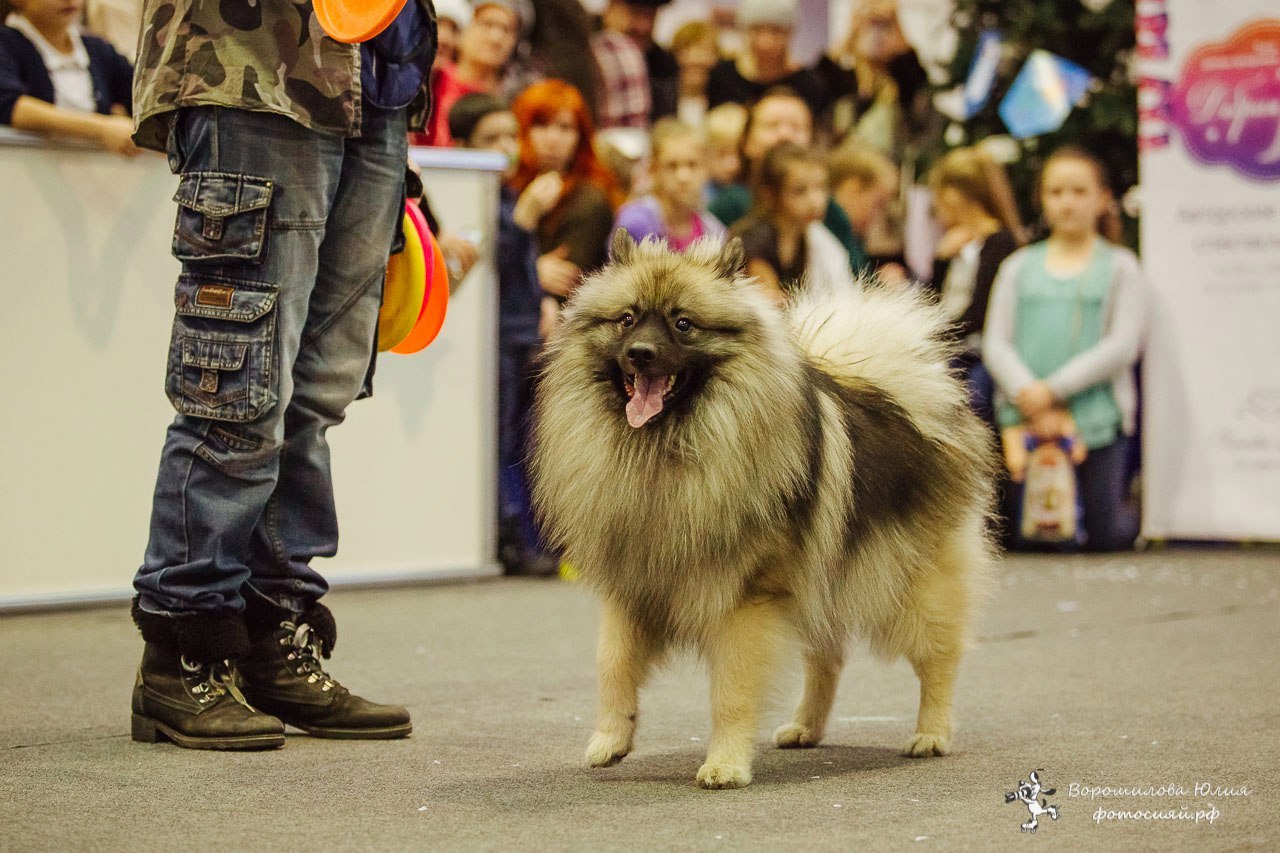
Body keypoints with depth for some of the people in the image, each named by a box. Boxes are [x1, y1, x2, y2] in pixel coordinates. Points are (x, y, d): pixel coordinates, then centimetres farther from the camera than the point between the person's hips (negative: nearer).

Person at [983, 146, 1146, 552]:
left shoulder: (1120, 267, 6)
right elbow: (995, 343, 5)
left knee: (1105, 534, -5)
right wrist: (1028, 398, -13)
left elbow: (1122, 345, -4)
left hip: (1097, 422, -2)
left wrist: (1054, 389, -12)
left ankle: (1128, 507, 28)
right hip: (1021, 419, 2)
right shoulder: (1019, 267, 13)